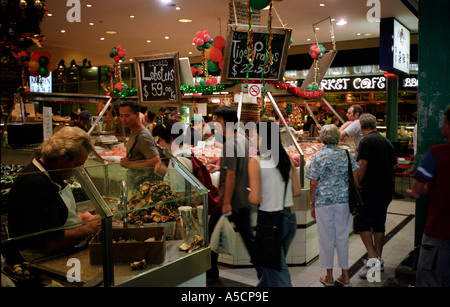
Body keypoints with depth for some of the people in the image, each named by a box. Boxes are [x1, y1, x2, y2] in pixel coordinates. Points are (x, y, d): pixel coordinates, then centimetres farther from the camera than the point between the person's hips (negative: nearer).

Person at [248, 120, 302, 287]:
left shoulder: (256, 162, -14)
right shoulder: (286, 159, 3)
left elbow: (256, 199, -18)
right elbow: (297, 191, 8)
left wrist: (249, 196, 3)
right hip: (290, 218, 7)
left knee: (277, 273, 6)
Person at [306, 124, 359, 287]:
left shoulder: (318, 157, -7)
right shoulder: (346, 154, 3)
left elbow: (313, 184, -7)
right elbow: (355, 179, 5)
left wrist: (312, 205, 2)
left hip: (324, 202, -3)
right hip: (344, 200, 3)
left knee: (326, 238, 7)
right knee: (342, 237, 12)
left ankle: (329, 277, 17)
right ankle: (345, 276, 20)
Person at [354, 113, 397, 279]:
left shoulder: (366, 141, -11)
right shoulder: (387, 141, 13)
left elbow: (362, 165, -19)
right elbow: (394, 165, 18)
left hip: (371, 190, -8)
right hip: (387, 190, 8)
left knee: (361, 223, -2)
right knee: (379, 224, 15)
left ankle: (372, 259, -12)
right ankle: (379, 261, 22)